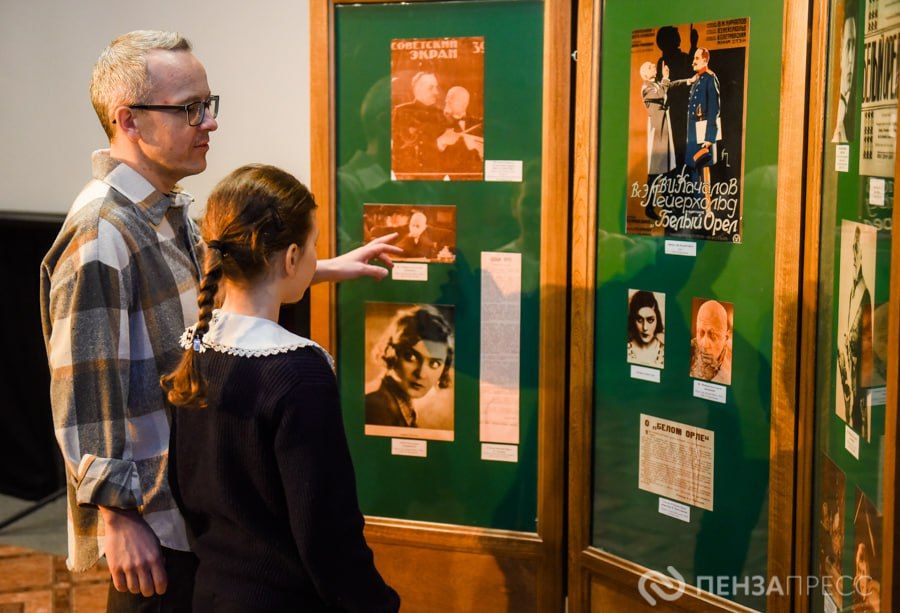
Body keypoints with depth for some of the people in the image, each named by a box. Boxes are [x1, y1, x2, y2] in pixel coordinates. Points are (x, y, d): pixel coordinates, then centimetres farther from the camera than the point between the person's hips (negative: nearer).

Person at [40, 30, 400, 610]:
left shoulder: (169, 209, 9)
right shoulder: (100, 231, -21)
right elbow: (83, 393, -23)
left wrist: (321, 269, 32)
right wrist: (116, 516, -22)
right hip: (149, 520, -9)